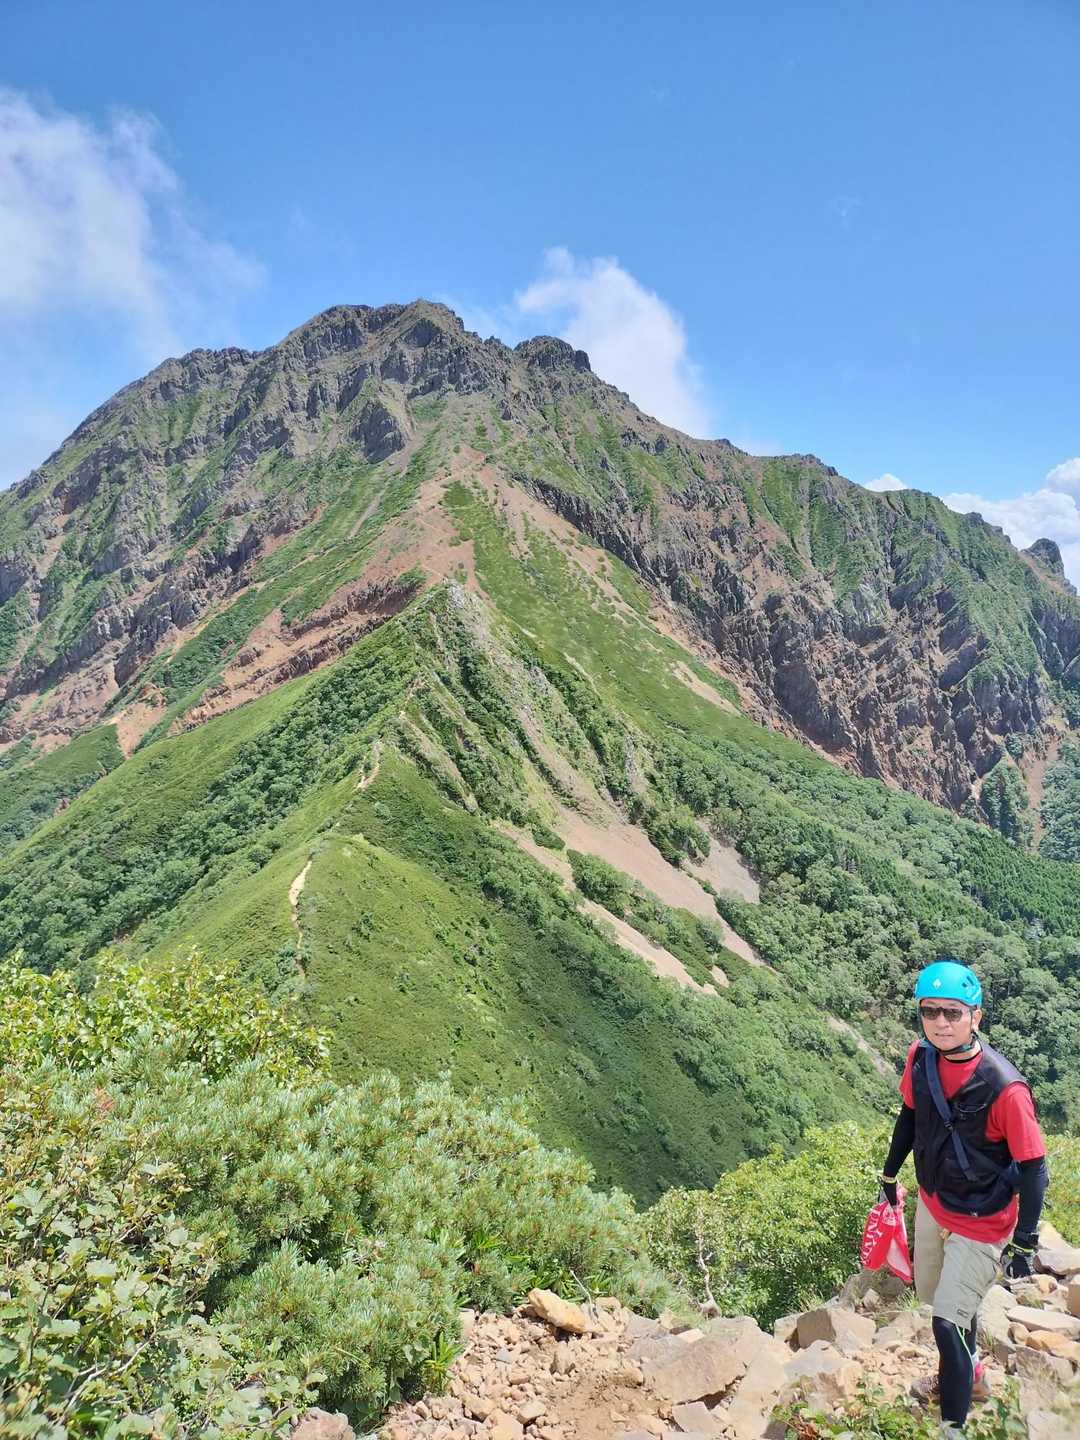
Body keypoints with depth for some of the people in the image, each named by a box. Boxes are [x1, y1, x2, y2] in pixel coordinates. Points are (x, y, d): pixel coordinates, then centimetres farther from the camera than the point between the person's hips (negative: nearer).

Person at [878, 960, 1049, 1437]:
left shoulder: (1004, 1088, -31)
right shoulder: (920, 1058, -14)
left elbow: (1033, 1168, -20)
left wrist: (1025, 1243, -15)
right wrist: (890, 1171, 16)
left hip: (980, 1224, -6)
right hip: (932, 1204, 6)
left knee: (948, 1321, -4)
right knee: (934, 1297, 24)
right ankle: (967, 1375, 52)